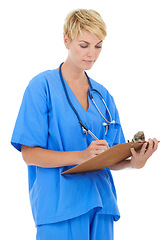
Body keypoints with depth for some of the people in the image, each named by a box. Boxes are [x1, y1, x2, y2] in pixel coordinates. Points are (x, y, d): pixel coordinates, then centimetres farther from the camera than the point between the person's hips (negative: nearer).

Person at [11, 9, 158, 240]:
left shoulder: (103, 95, 14)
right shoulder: (43, 86, -4)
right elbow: (29, 154, -10)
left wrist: (134, 161, -9)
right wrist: (80, 156, -22)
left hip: (101, 206, 5)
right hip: (60, 204, -5)